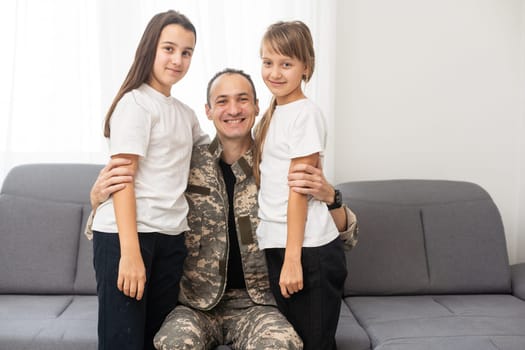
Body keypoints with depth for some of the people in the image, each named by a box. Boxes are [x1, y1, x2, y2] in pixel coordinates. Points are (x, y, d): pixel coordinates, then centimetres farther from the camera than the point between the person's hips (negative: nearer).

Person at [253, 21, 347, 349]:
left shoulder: (306, 113, -11)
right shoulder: (273, 114, 13)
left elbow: (298, 190, -15)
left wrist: (293, 258, -16)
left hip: (309, 250, -8)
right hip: (278, 246, 8)